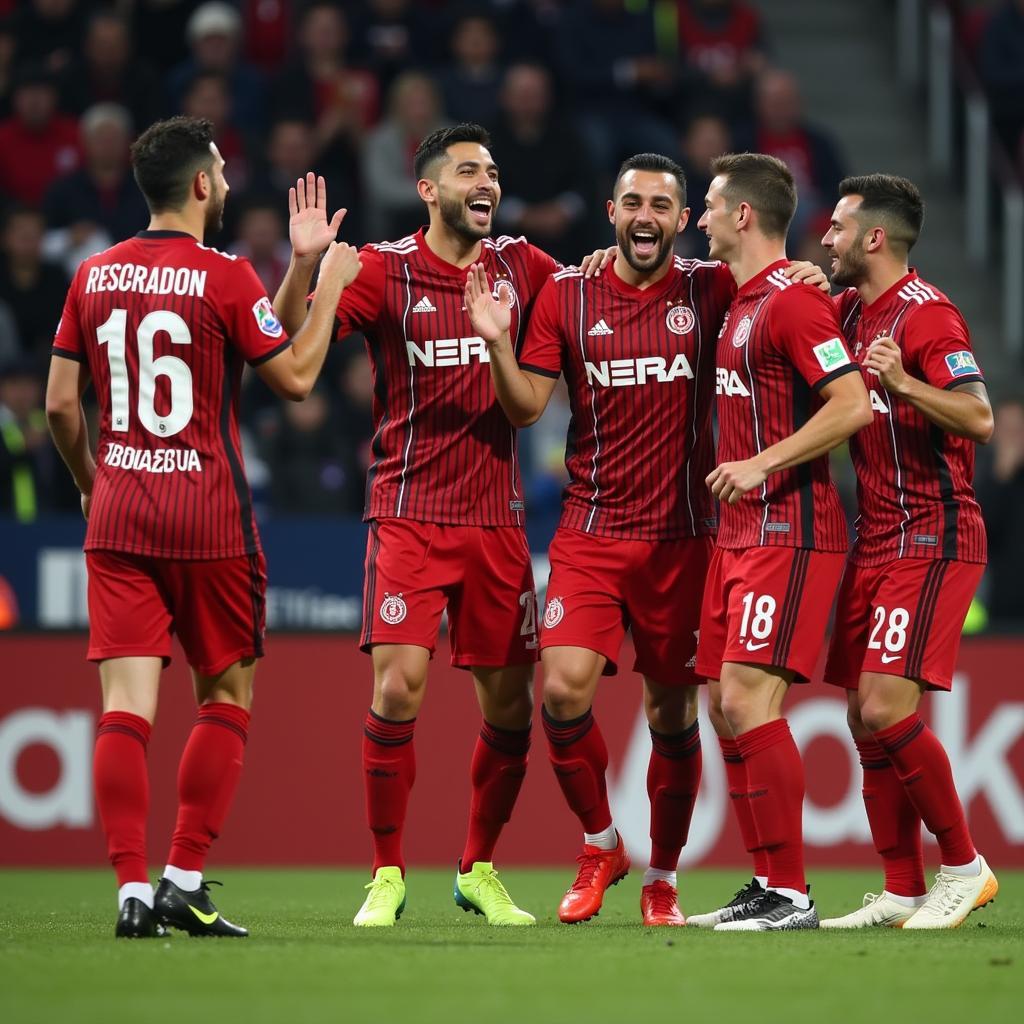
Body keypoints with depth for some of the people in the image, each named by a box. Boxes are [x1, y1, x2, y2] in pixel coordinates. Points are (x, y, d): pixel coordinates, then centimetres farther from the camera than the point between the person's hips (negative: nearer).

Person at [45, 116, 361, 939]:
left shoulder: (93, 278, 6)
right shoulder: (225, 278, -9)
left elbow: (60, 404, 8)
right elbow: (295, 378, -2)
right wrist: (330, 286, 8)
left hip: (117, 516, 4)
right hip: (209, 519, -4)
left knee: (126, 706, -1)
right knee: (227, 697, 11)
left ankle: (132, 889, -9)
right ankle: (184, 880, 5)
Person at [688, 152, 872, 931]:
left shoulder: (792, 299, -13)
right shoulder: (744, 301, 16)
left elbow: (852, 405, -21)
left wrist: (762, 463, -23)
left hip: (789, 533, -10)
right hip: (741, 535, 10)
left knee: (749, 700, -15)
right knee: (724, 704, 8)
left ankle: (791, 894, -11)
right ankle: (767, 885, 13)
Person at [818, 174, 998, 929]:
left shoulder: (925, 313, -13)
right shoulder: (850, 309, 13)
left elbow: (980, 419, -22)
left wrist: (906, 383, -36)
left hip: (931, 541, -9)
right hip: (877, 541, 9)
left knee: (887, 709, -16)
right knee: (866, 720, 5)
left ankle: (964, 867, -3)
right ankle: (902, 893, 10)